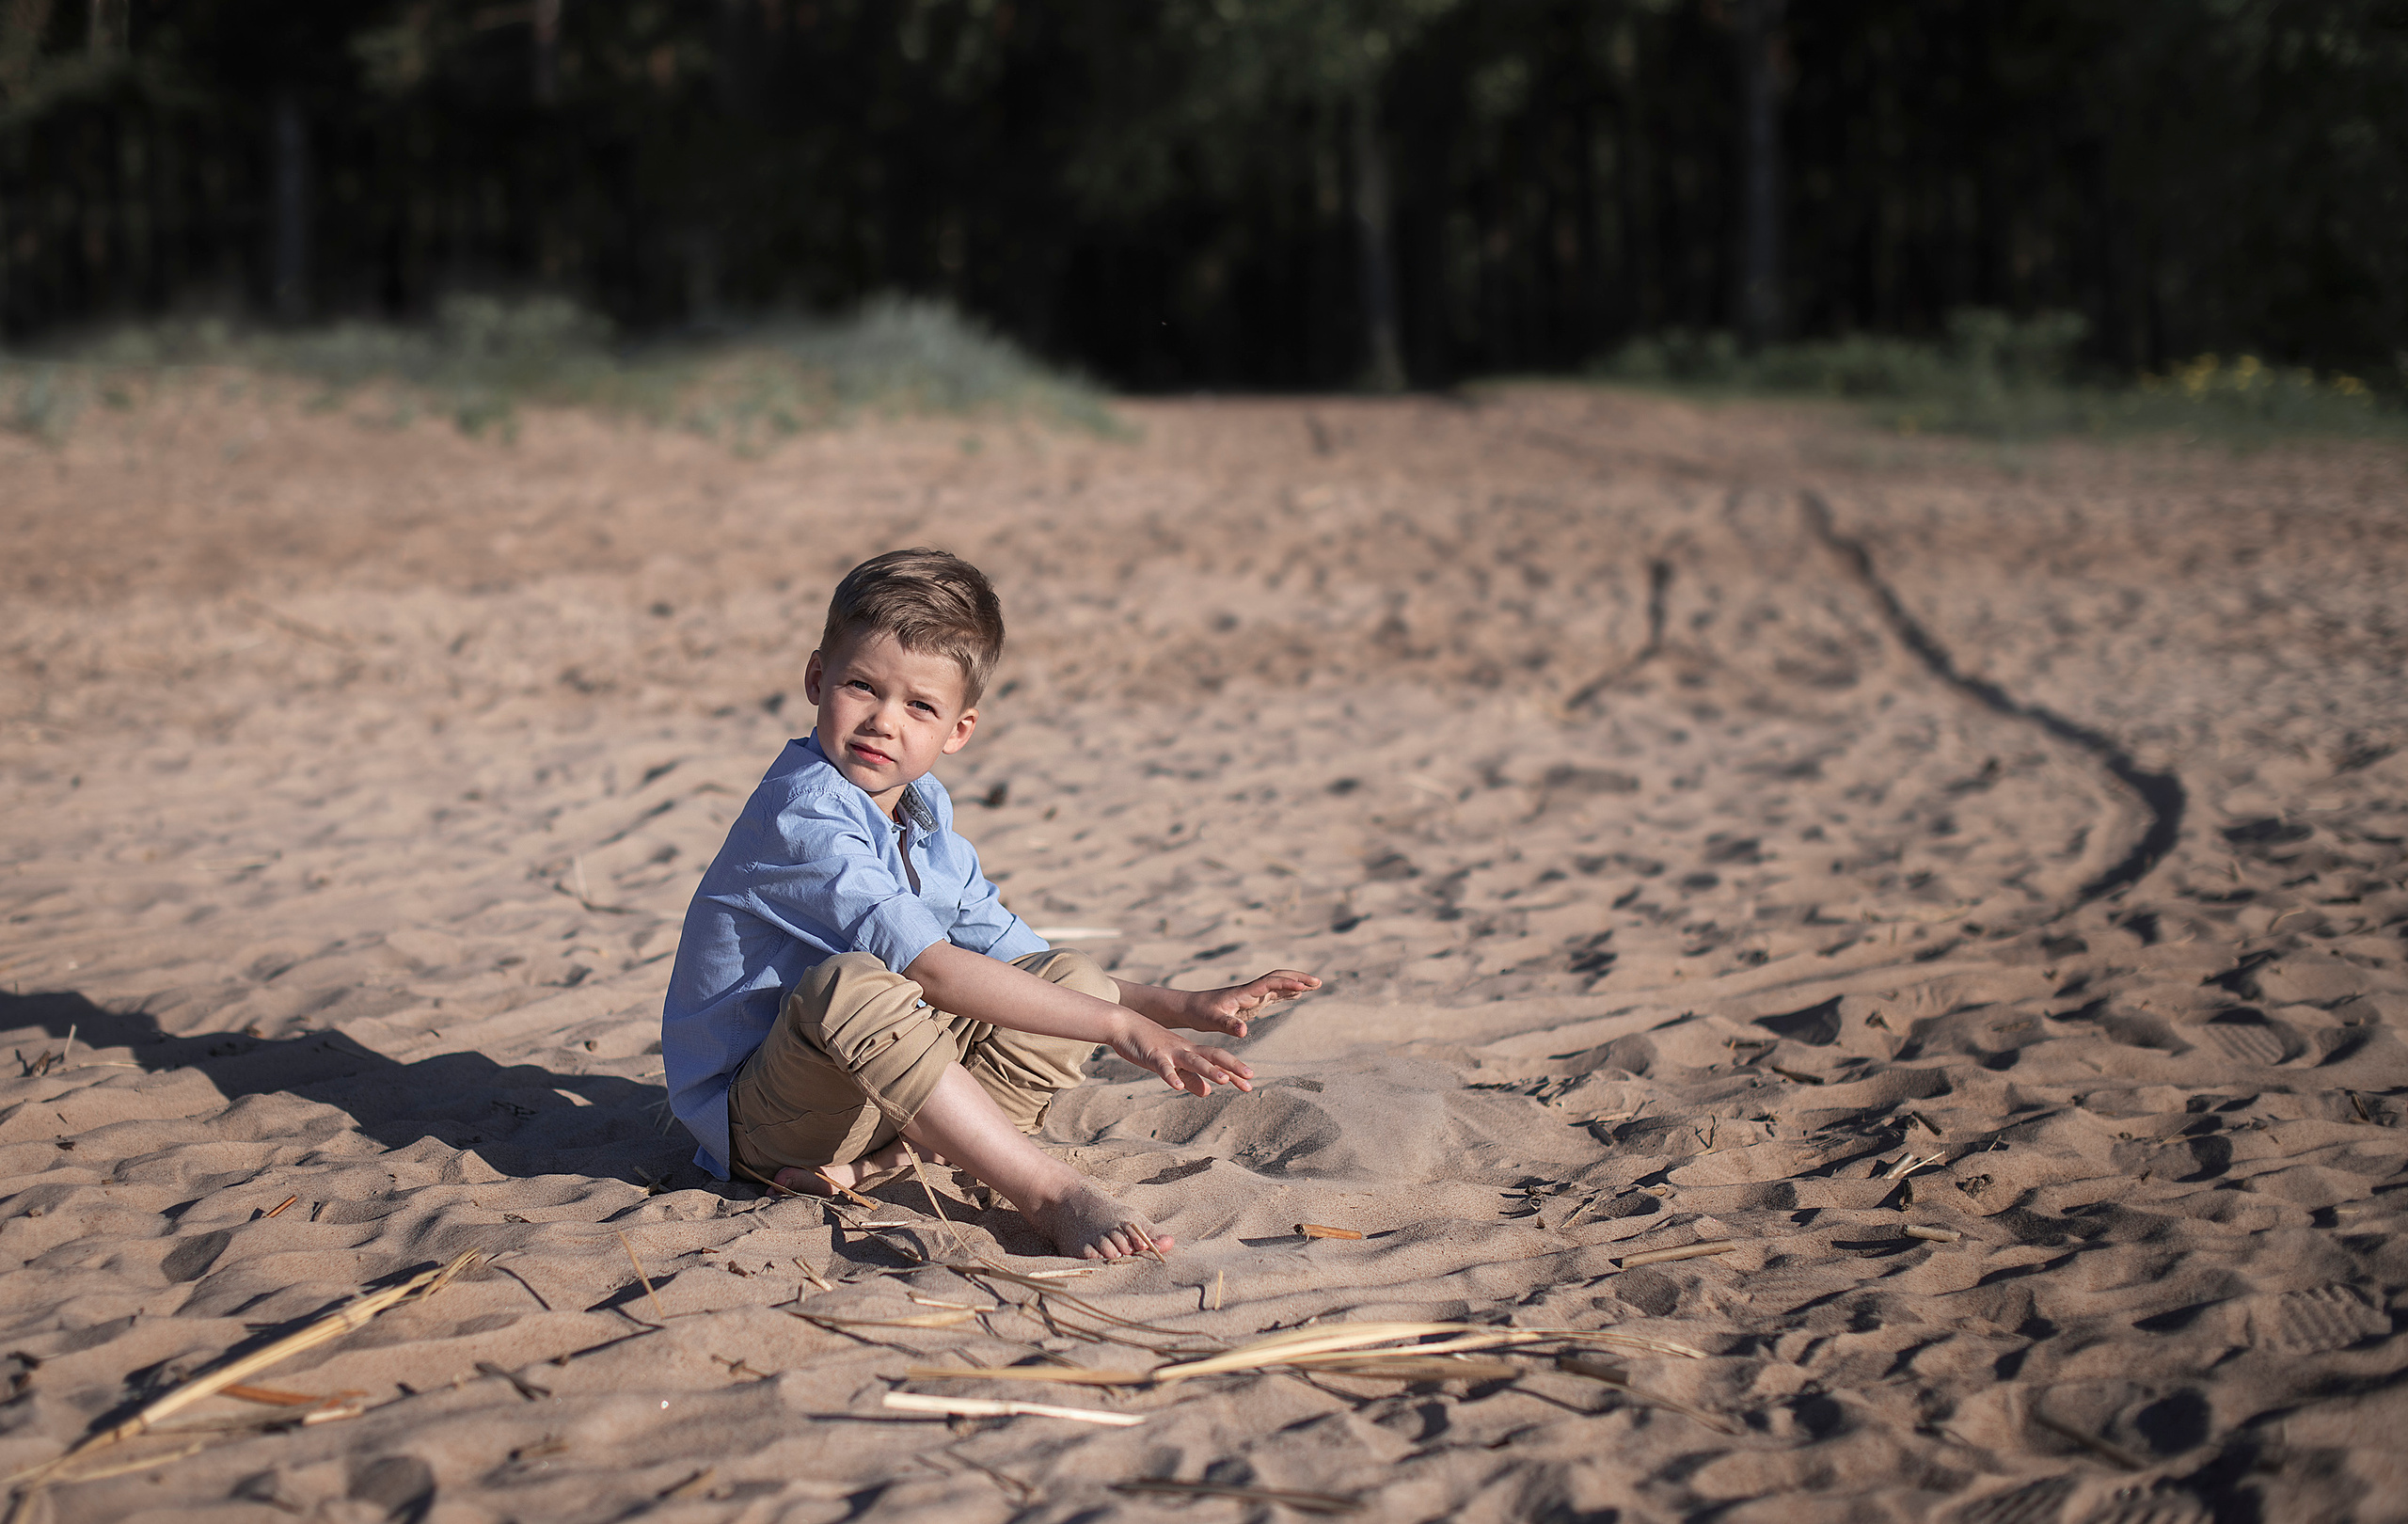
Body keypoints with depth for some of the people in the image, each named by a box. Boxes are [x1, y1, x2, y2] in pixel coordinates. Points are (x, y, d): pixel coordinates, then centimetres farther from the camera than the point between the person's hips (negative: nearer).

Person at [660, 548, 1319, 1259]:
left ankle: (877, 1159, -19)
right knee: (847, 985, -38)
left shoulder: (926, 817, 8)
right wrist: (1117, 1024, -31)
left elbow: (1019, 959, 14)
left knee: (1072, 974, 0)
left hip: (874, 1091, 9)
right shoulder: (803, 815, -22)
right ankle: (1053, 1195, -34)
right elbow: (929, 968, -30)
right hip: (756, 1114, -9)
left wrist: (1186, 1007, 4)